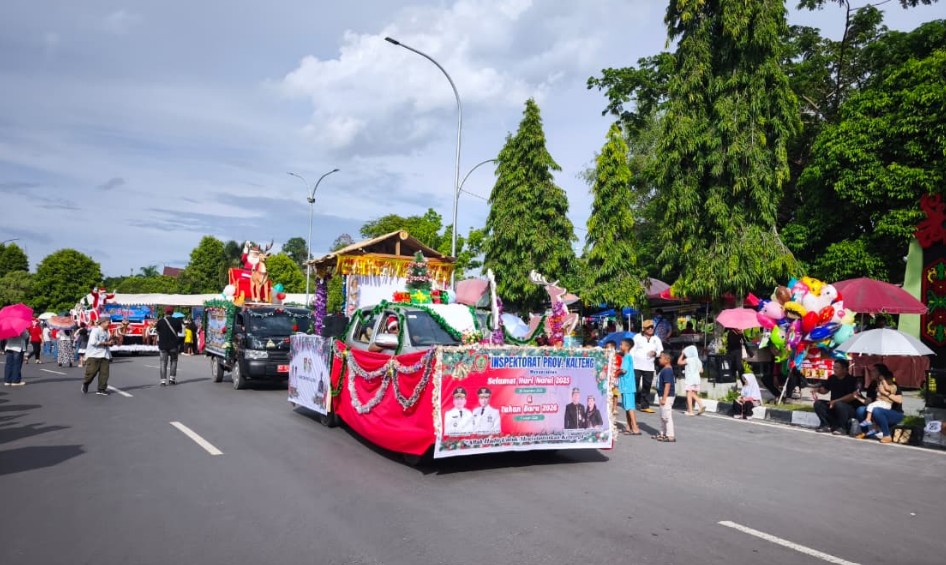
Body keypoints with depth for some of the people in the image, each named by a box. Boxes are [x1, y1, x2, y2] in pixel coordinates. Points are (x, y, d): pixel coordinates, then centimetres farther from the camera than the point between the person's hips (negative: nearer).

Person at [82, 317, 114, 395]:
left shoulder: (106, 332, 15)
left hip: (104, 355, 7)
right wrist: (106, 343, -16)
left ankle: (101, 389, 5)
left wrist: (111, 342, 1)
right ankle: (85, 384, 27)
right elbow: (93, 342, -21)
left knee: (104, 373, -1)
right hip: (94, 355, -7)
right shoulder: (95, 330, -9)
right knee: (91, 372, -2)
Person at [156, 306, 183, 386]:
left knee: (163, 362, 3)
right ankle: (172, 378, 11)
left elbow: (158, 332, 5)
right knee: (174, 361, 15)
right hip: (174, 345, 0)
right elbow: (180, 331, 8)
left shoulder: (160, 322, -4)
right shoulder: (177, 321, -3)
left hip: (163, 345, 0)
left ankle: (163, 380, -4)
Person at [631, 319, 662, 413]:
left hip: (649, 367, 3)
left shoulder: (656, 339, 11)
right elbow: (632, 350, 0)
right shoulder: (637, 337, 2)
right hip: (636, 366, -3)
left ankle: (645, 406, 12)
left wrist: (655, 353, -10)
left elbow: (661, 351, 13)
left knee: (646, 387, 6)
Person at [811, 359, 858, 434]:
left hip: (849, 407, -6)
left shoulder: (851, 380, -13)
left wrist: (836, 401, -27)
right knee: (818, 403, -14)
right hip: (833, 405, 7)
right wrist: (817, 390, -7)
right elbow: (824, 390, 16)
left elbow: (853, 396, -23)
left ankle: (840, 427, -17)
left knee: (839, 404, -38)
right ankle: (826, 425, -12)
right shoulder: (832, 378, 7)